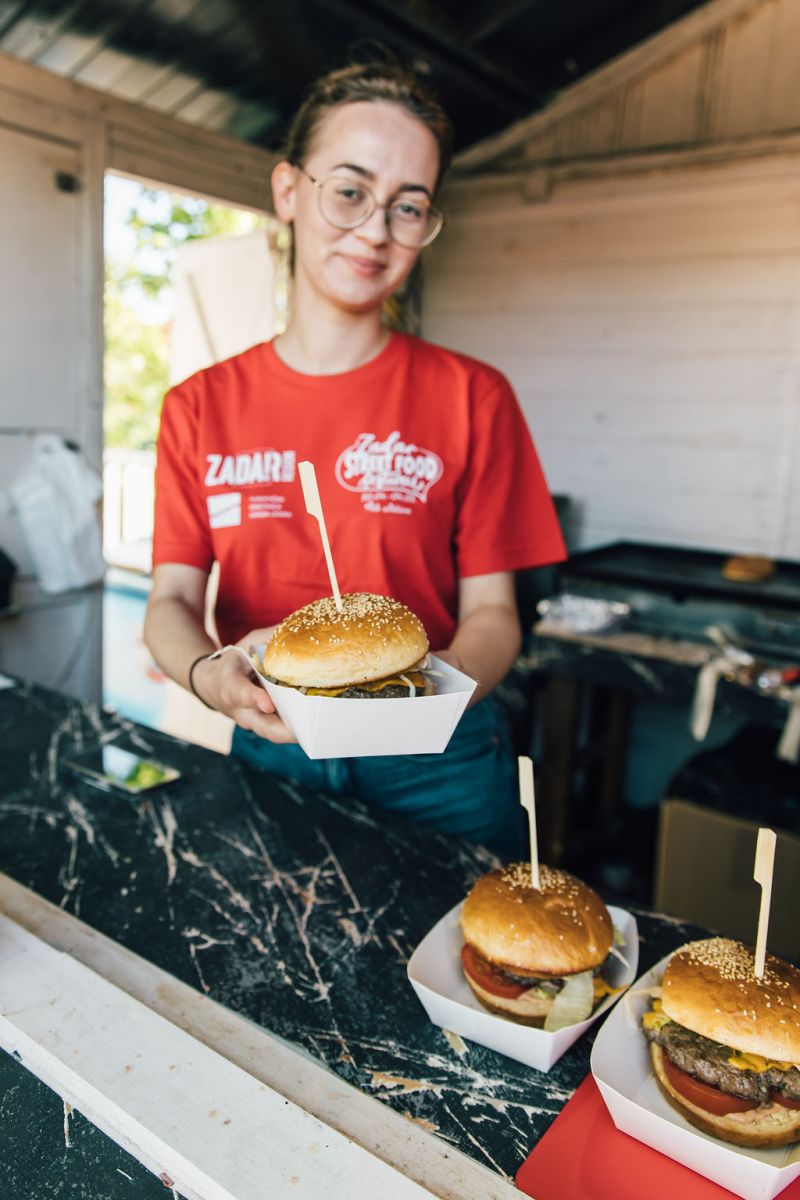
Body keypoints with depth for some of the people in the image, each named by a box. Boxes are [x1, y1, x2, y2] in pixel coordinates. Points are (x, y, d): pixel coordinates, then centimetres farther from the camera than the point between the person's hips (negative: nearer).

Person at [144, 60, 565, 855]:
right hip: (267, 755, 2)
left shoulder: (471, 398, -5)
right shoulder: (200, 406, 0)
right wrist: (211, 675, -26)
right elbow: (172, 601, -4)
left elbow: (491, 611, -6)